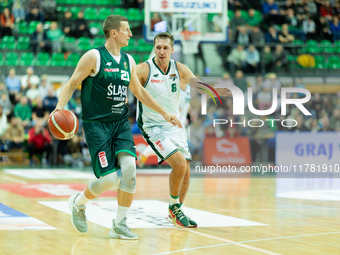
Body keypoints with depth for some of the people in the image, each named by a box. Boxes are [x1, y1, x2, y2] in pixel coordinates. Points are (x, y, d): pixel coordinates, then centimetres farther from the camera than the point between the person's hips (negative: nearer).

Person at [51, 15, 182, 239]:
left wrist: (164, 113, 23)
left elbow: (139, 91, 23)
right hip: (97, 124, -5)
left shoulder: (128, 60, 10)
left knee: (129, 167, -15)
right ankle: (78, 203, 21)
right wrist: (60, 108, -24)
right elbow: (72, 84, -7)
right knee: (109, 179, -11)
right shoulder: (94, 57, -8)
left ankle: (120, 224, -2)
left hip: (121, 122, 5)